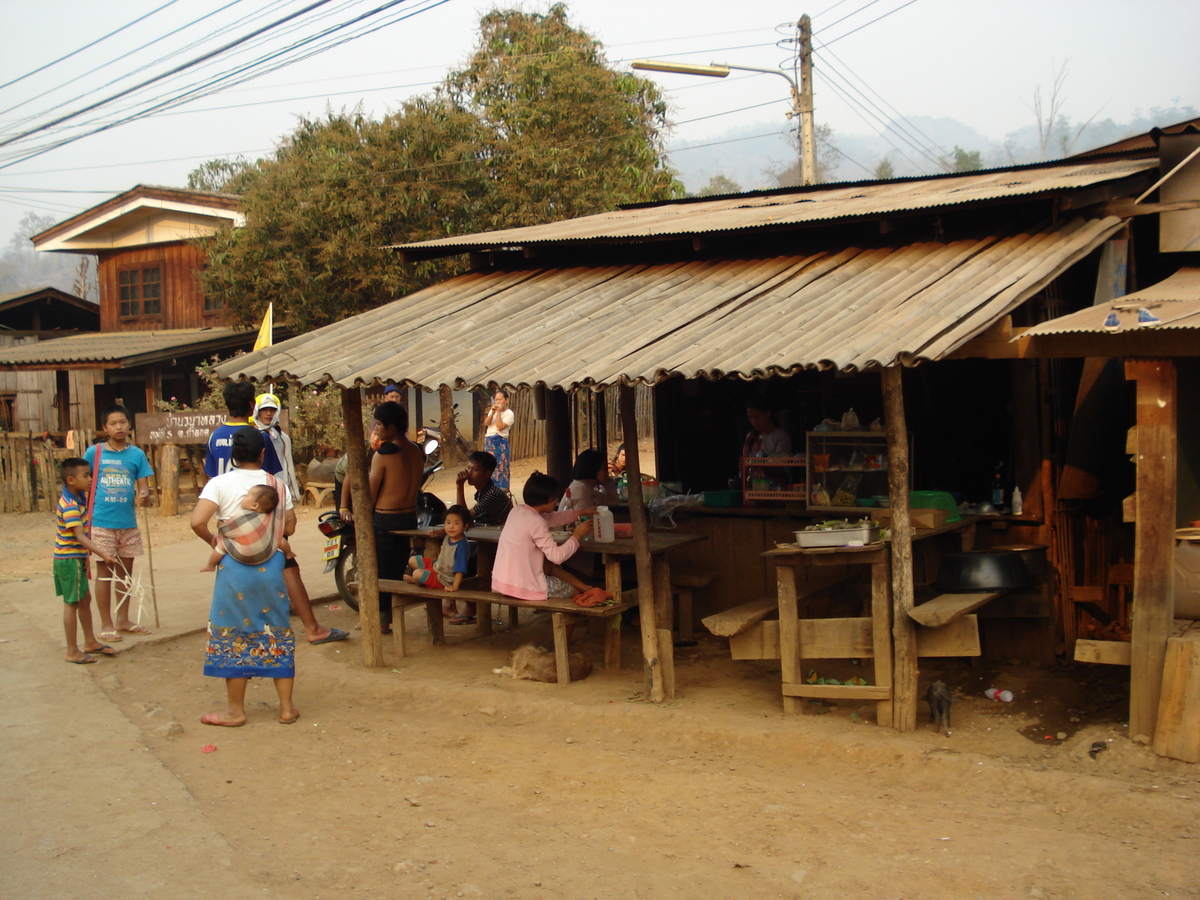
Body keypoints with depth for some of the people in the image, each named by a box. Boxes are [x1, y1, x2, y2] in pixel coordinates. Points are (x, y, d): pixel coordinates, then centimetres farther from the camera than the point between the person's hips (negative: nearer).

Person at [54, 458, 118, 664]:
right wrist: (103, 554, -43)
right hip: (69, 559, -10)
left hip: (77, 558, 10)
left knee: (85, 599, 17)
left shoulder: (79, 498, 7)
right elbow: (80, 536, -33)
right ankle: (72, 652, 6)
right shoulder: (70, 506, -24)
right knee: (72, 603, -2)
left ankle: (90, 642, 30)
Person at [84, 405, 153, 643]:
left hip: (128, 523, 3)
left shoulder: (137, 454, 2)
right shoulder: (94, 452, -2)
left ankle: (123, 619, 26)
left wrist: (144, 495, -21)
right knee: (104, 572, 2)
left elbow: (143, 487, 1)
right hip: (102, 523, -3)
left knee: (126, 571, 13)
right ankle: (106, 624, 12)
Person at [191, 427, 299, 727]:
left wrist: (214, 541, 2)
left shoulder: (220, 484, -6)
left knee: (234, 635, 8)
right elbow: (289, 527, 9)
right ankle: (287, 707, 17)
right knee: (277, 634, 12)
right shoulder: (278, 485, 3)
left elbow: (197, 522, -17)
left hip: (234, 566, -3)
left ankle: (235, 711, 16)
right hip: (271, 565, 3)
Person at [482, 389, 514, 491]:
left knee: (500, 469, -5)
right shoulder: (492, 410, 14)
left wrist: (499, 412, -14)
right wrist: (493, 412, -9)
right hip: (488, 442, 6)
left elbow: (500, 427, -16)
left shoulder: (509, 413, -5)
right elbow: (486, 423, 1)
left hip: (500, 443, -6)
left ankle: (502, 492, -1)